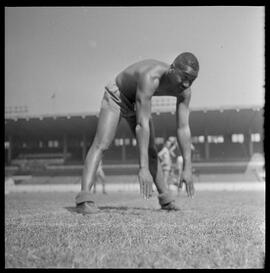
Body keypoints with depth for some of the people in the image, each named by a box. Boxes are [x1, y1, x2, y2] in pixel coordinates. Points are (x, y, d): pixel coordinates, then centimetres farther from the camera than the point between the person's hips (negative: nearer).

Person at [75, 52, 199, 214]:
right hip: (116, 96, -6)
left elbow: (183, 128, -17)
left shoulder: (184, 90, -23)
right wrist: (143, 168, -50)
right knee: (101, 145, -21)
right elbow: (142, 125, -47)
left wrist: (187, 168, -20)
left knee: (151, 152, 7)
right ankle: (84, 199, -28)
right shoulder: (150, 78, -44)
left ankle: (165, 199, 17)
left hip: (137, 102, 6)